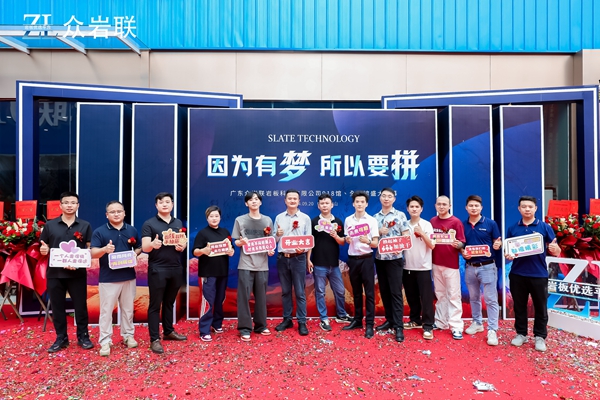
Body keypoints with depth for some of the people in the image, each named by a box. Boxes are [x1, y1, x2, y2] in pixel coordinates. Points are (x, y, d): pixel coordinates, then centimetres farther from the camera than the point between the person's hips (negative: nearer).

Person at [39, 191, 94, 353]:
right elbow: (43, 248, 11)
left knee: (80, 306, 6)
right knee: (57, 307, 10)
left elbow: (90, 249, 1)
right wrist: (44, 250, -13)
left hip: (78, 273, -1)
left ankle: (83, 336, 21)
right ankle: (61, 338, 24)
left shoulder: (85, 226, 4)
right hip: (54, 273, 1)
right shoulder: (50, 225, 6)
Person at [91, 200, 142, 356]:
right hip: (108, 278, -3)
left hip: (128, 276, 3)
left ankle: (128, 335, 28)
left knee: (128, 308, 14)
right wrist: (105, 249, -31)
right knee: (106, 310, 3)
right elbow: (93, 254, -10)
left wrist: (135, 255, -9)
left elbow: (138, 248, 13)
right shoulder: (99, 231, -4)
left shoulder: (132, 230, 5)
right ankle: (105, 341, 14)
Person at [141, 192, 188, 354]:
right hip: (157, 269, -4)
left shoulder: (178, 223, 11)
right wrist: (153, 244, -34)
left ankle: (168, 331, 30)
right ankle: (154, 339, 8)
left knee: (170, 302, 16)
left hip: (176, 269, 5)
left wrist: (182, 246, -10)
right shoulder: (149, 224, -4)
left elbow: (184, 243, 13)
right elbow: (144, 247, -12)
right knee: (155, 305, 1)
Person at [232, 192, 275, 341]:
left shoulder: (267, 220, 9)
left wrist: (271, 250, -7)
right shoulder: (240, 220, 3)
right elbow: (236, 242, 4)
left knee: (261, 296, 9)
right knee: (244, 296, -2)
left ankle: (261, 325, 23)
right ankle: (245, 329, 8)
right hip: (245, 264, -2)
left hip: (262, 264, 2)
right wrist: (241, 242, -17)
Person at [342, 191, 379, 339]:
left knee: (369, 292, 0)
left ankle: (370, 324, 7)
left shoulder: (372, 220, -4)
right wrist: (347, 240, -8)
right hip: (353, 259, 4)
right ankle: (357, 320, 25)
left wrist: (368, 241, -28)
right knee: (356, 292, 13)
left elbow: (376, 243, -7)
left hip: (366, 259, -3)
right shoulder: (348, 220, 7)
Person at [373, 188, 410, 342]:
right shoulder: (375, 217, 10)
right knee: (384, 291, 11)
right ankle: (389, 320, 23)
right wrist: (379, 232, -7)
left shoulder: (400, 215, -1)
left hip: (395, 258, -4)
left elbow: (406, 236, -4)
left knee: (396, 292, -3)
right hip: (379, 258, 4)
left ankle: (399, 326, 2)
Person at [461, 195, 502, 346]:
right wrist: (462, 253, -10)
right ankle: (477, 323, 32)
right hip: (470, 267, 3)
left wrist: (497, 245, -23)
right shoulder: (462, 225, 3)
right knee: (474, 298, 16)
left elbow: (498, 243, -1)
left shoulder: (491, 223, -4)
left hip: (487, 266, -3)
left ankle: (492, 330, 7)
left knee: (491, 299, 0)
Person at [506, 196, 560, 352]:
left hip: (539, 274, -1)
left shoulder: (544, 227, -1)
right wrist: (507, 255, -12)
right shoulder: (512, 229, 5)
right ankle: (521, 334, 26)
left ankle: (540, 336, 23)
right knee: (519, 306, 12)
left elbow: (556, 252, -1)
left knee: (540, 307, 9)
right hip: (517, 274, 2)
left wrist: (554, 249, -24)